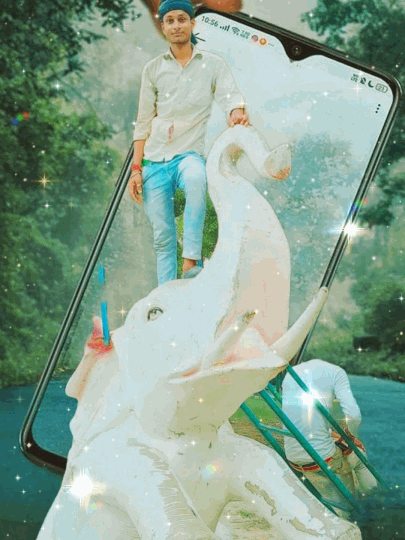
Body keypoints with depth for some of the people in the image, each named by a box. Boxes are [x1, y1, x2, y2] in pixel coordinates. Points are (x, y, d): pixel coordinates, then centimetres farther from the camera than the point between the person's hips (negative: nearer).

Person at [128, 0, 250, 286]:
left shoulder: (213, 64, 8)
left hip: (190, 152, -3)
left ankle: (191, 261, -34)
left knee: (196, 178, -39)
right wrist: (136, 168, 7)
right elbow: (143, 122, 13)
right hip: (155, 159, 3)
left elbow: (229, 95, -9)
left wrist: (237, 112, -34)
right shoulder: (153, 69, 13)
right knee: (163, 237, 1)